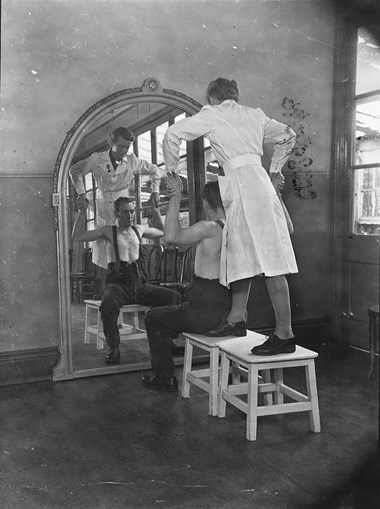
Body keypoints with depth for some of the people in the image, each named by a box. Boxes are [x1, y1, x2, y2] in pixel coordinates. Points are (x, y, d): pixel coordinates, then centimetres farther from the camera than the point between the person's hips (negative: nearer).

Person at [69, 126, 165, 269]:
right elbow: (75, 170, 8)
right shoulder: (97, 160, -7)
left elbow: (154, 170, 12)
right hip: (102, 210, 0)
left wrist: (155, 191, 4)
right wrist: (81, 194, 1)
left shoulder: (132, 161, -4)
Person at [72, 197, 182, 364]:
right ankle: (113, 348, -23)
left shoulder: (139, 230, 16)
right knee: (108, 304, -40)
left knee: (175, 297, -17)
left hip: (139, 284, 4)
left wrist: (156, 210, 27)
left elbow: (161, 232, 35)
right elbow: (77, 236, 1)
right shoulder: (109, 231, 5)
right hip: (117, 284, -4)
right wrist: (82, 212, -2)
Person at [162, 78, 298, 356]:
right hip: (258, 181, 8)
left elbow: (172, 135, 2)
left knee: (270, 261, -12)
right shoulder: (254, 114, 21)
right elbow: (288, 136, 30)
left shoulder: (211, 115, 5)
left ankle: (285, 334, -11)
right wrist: (274, 171, 33)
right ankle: (237, 318, 19)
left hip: (243, 183, -8)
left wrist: (171, 170, 14)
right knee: (243, 255, 13)